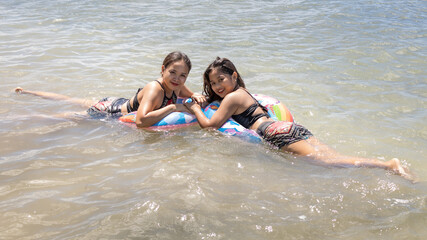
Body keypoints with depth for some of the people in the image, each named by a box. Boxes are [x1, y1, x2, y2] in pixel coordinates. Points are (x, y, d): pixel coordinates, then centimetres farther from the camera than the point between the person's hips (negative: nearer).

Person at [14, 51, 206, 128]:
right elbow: (141, 121, -50)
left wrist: (196, 96, -16)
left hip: (122, 104, 8)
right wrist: (173, 107, -44)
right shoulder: (154, 89, -36)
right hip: (110, 111, -8)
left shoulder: (177, 86, -12)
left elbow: (192, 96, 9)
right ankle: (25, 92, 29)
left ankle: (26, 93, 44)